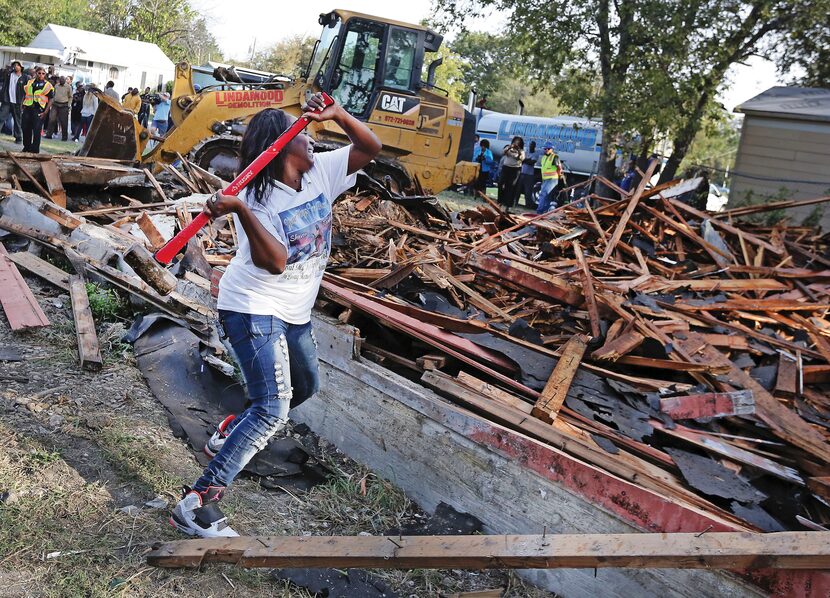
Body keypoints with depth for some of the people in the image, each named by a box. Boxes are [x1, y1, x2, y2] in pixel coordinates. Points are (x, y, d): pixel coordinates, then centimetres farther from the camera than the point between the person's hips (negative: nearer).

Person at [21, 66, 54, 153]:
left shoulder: (48, 85, 1)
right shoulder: (29, 83, 14)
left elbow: (50, 100, -1)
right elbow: (24, 95, 21)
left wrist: (45, 112, -9)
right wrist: (23, 105, 10)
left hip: (39, 110, -4)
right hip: (28, 109, 4)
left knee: (37, 131, -6)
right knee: (25, 129, 7)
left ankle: (35, 150, 2)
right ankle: (26, 148, 21)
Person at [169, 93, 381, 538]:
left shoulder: (322, 172, -2)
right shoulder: (257, 199, -21)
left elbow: (369, 147, -1)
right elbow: (275, 262, -33)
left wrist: (338, 114, -17)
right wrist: (241, 212, -45)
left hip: (294, 312, 9)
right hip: (255, 310, -9)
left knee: (305, 387, 25)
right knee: (272, 409, -20)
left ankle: (231, 433, 42)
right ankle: (196, 503, -17)